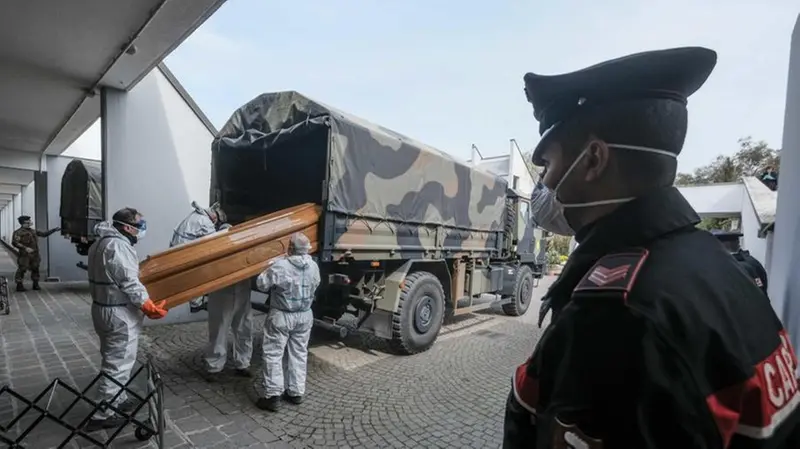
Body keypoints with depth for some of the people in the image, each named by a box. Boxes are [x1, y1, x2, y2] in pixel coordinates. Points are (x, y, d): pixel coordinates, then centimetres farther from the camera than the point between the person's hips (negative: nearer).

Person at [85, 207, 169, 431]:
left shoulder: (100, 242, 12)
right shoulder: (118, 245, -22)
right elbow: (129, 281, -25)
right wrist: (149, 306, -19)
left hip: (103, 308, 11)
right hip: (120, 314, -11)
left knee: (113, 359, 22)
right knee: (117, 363, 1)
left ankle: (117, 400, 36)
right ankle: (103, 415, 11)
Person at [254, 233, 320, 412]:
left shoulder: (280, 266, -22)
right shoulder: (314, 267, -6)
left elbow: (261, 284, -11)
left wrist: (268, 272, 7)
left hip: (281, 316, -5)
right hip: (305, 316, 5)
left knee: (273, 354, 7)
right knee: (299, 354, 15)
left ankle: (273, 395, 9)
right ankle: (296, 393, 24)